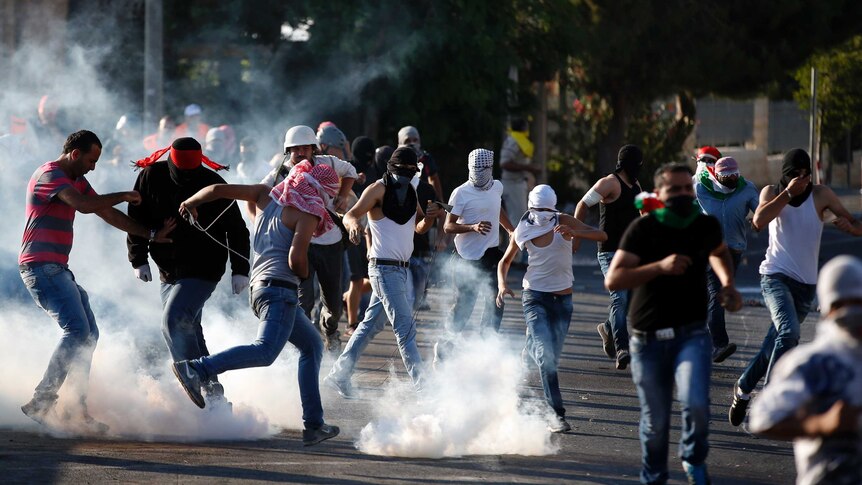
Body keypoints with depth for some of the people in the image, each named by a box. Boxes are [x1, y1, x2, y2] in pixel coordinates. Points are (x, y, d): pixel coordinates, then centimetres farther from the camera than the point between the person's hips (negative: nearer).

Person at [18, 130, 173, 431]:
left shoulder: (77, 181, 20)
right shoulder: (50, 175, -11)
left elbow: (108, 214, 21)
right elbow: (84, 205, -26)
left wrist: (151, 234, 15)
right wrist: (123, 196, -12)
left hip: (57, 270, 11)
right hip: (41, 267, -11)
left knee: (88, 334, 9)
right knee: (77, 331, -20)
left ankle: (78, 408, 9)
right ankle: (41, 403, -23)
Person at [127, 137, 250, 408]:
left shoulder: (213, 185, -13)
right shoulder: (151, 177, -5)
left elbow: (236, 229, -5)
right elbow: (137, 219, 5)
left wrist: (240, 270, -9)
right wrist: (138, 259, 0)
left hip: (203, 271, -6)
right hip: (169, 271, 6)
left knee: (175, 322, -22)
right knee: (188, 330, 10)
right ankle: (210, 389, 19)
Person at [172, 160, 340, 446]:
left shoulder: (267, 195, 17)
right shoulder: (307, 214, -3)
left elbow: (218, 190, 12)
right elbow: (296, 258, -16)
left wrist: (191, 203, 29)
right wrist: (304, 273, 6)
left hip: (259, 286, 9)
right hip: (280, 287, -9)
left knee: (312, 345, 21)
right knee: (265, 351, -27)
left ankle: (314, 425, 16)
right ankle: (195, 370, -40)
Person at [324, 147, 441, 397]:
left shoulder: (410, 192, 13)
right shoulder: (379, 189, -10)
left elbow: (419, 227, 18)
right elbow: (350, 215, -19)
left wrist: (429, 217, -5)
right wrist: (353, 224, -42)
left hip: (400, 268, 8)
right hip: (384, 267, -8)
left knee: (372, 324, 12)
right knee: (405, 327, -11)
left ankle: (339, 375, 18)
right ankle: (421, 384, -12)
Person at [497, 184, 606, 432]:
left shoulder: (563, 222, -8)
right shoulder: (523, 231, -4)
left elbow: (601, 235, -16)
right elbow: (505, 261, 12)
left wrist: (574, 232, -34)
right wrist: (502, 284, -9)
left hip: (562, 298, 2)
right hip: (534, 297, -2)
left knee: (552, 358, 11)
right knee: (545, 354, -18)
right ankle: (557, 414, -20)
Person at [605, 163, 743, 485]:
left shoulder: (707, 226, 2)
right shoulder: (643, 229, -9)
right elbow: (613, 280, -19)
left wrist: (727, 284, 10)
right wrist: (660, 266, -29)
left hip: (691, 334, 1)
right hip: (648, 338, -1)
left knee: (695, 403, -22)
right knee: (655, 422, 5)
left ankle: (694, 459, 8)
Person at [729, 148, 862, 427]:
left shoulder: (820, 195, 0)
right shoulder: (771, 192, 1)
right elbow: (759, 221, -19)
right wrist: (787, 193, -18)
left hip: (805, 283, 3)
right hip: (775, 276, -3)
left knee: (775, 345, 9)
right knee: (789, 333, -26)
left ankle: (743, 388, 29)